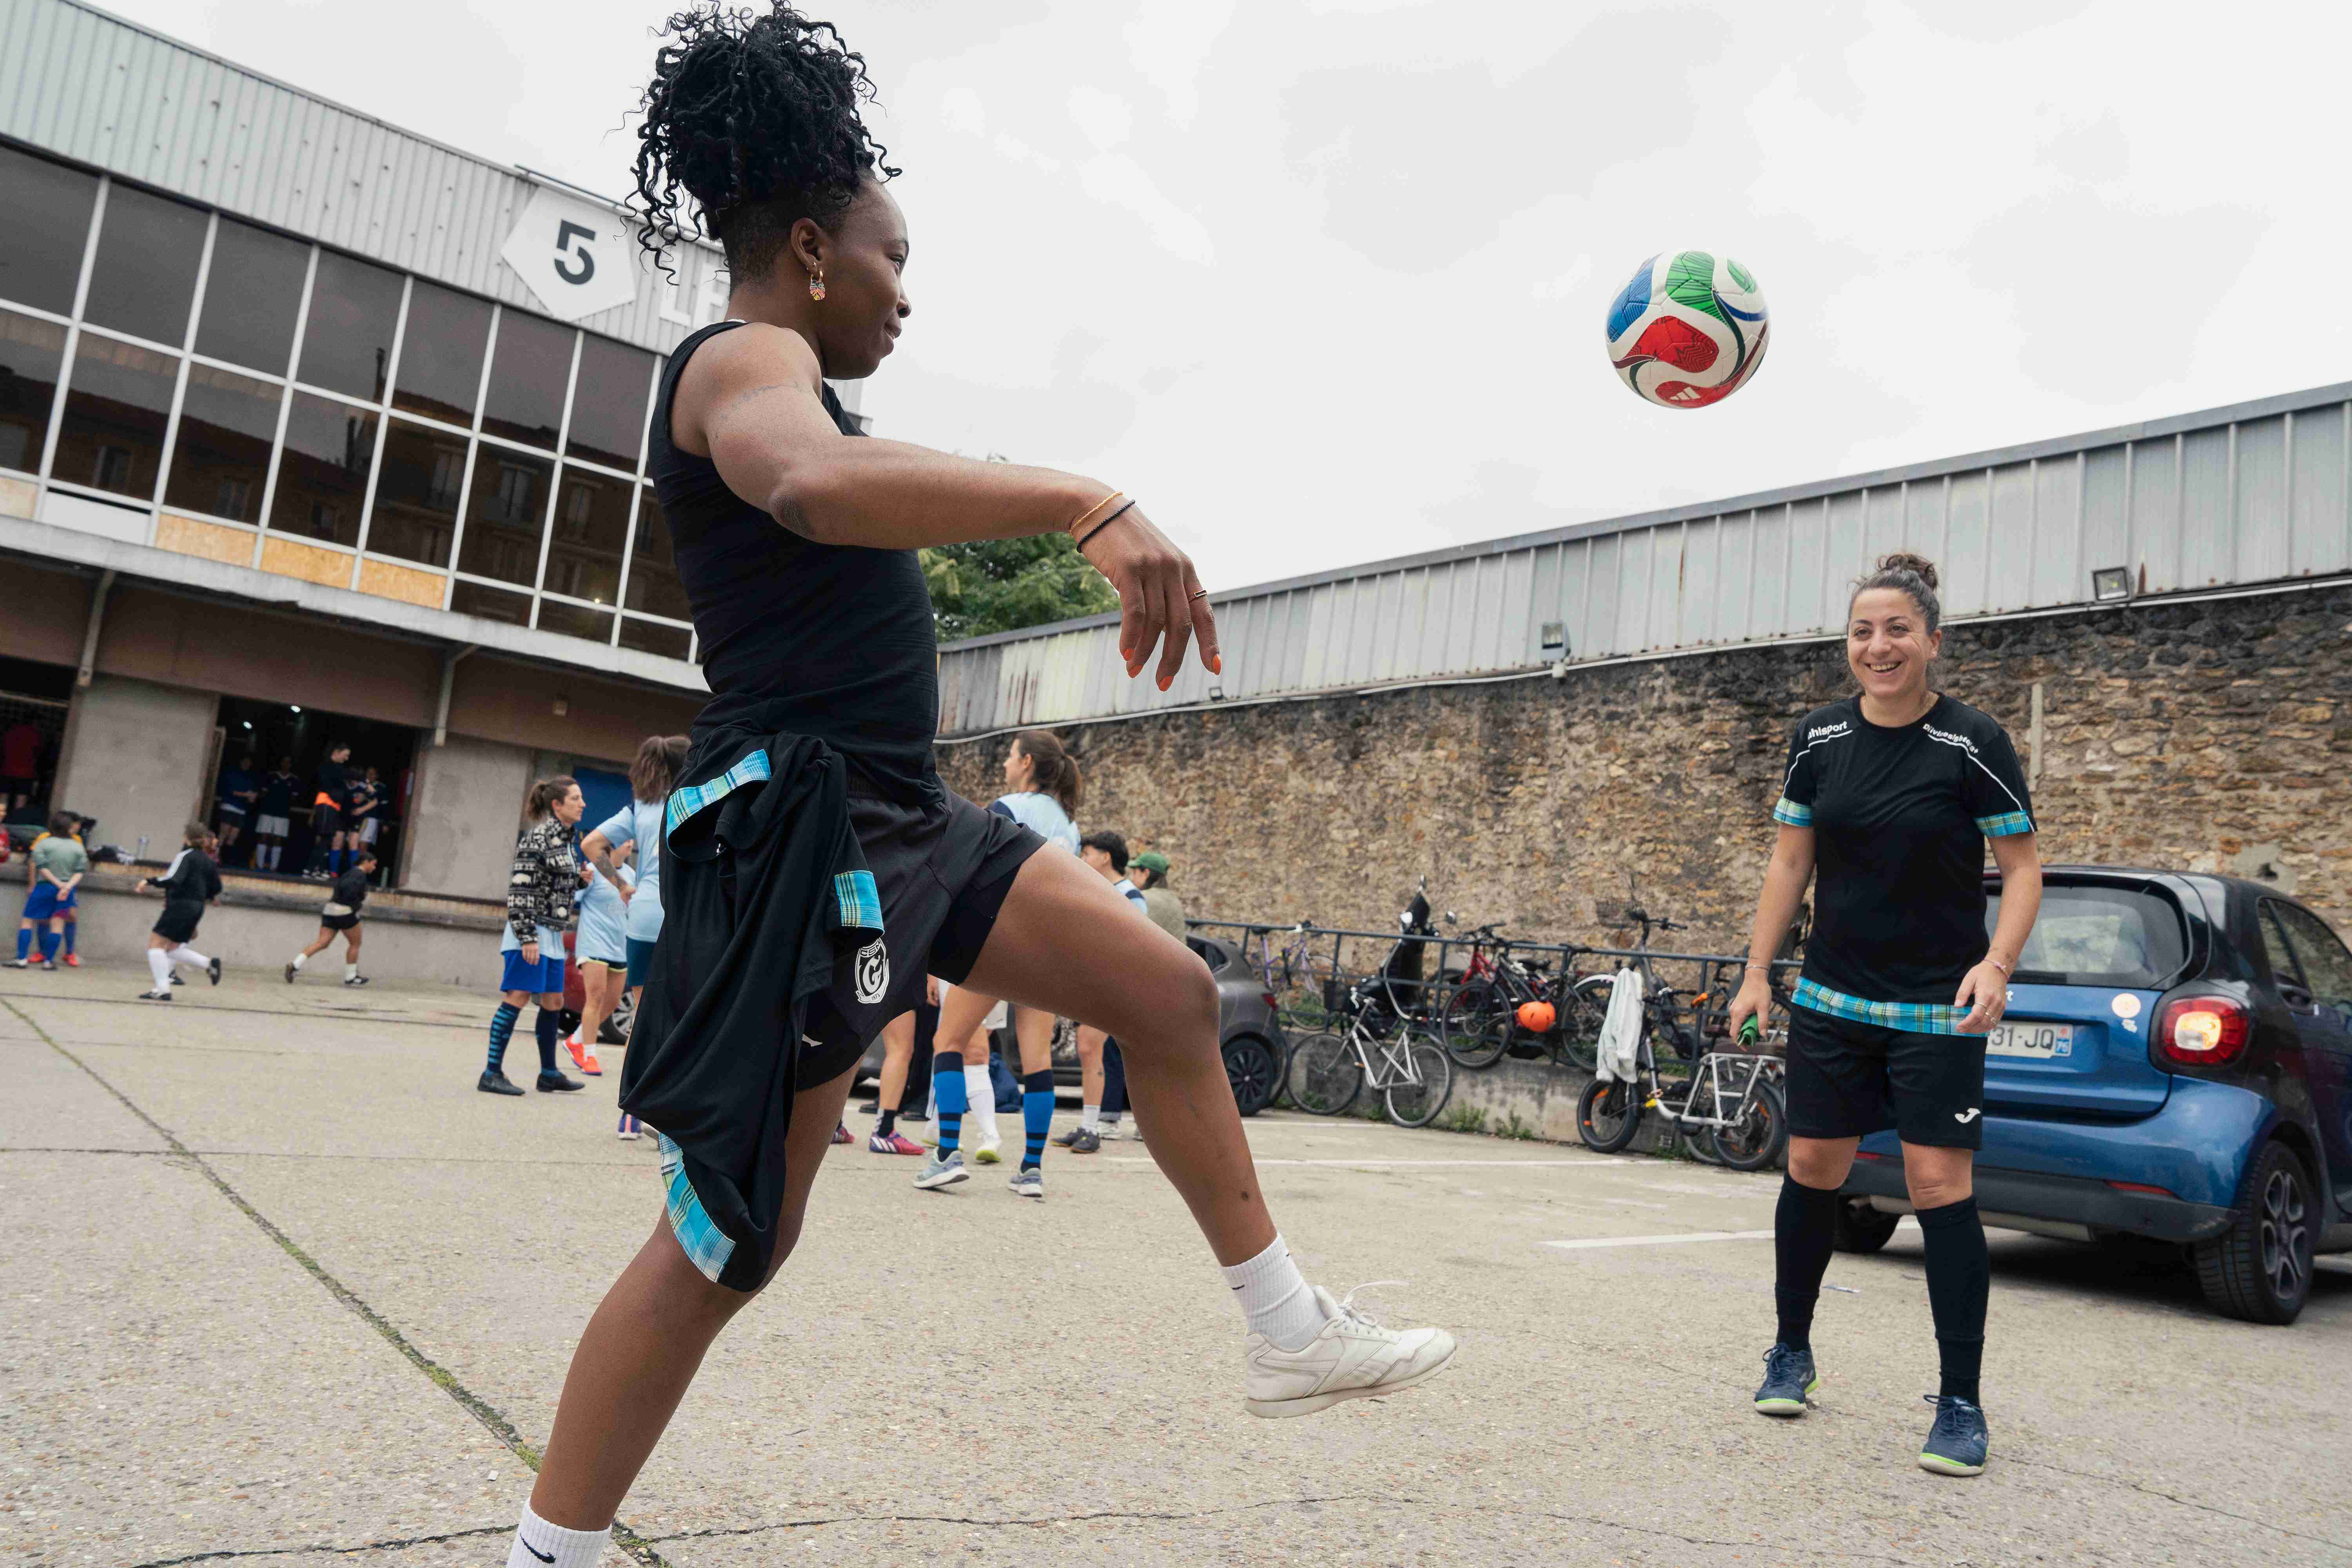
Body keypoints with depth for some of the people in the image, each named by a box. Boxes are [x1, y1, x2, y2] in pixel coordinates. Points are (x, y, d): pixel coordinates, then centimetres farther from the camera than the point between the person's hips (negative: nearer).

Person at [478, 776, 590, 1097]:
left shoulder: (567, 840, 14)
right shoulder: (538, 837, -12)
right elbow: (520, 889, -17)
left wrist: (579, 878, 4)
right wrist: (527, 937, -22)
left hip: (553, 935, 9)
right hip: (531, 931, -9)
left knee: (554, 1003, 13)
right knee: (517, 997, -9)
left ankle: (549, 1074, 22)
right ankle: (492, 1073, -4)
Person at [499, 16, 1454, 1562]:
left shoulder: (764, 380, 21)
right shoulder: (744, 361, -11)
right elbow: (818, 483, -37)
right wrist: (1087, 502, -41)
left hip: (905, 819, 10)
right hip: (806, 829, -10)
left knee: (1172, 994, 11)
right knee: (735, 1232, -3)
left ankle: (1290, 1332, 21)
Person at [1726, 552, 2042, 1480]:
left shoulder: (1973, 744, -9)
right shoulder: (1818, 738, 2)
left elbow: (2022, 865, -5)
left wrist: (1997, 964, -20)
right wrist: (1758, 969, 5)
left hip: (1939, 1011, -3)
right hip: (1832, 1001, 4)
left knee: (1940, 1185, -6)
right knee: (1811, 1169, 8)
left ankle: (1961, 1405, 8)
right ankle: (1791, 1353, 27)